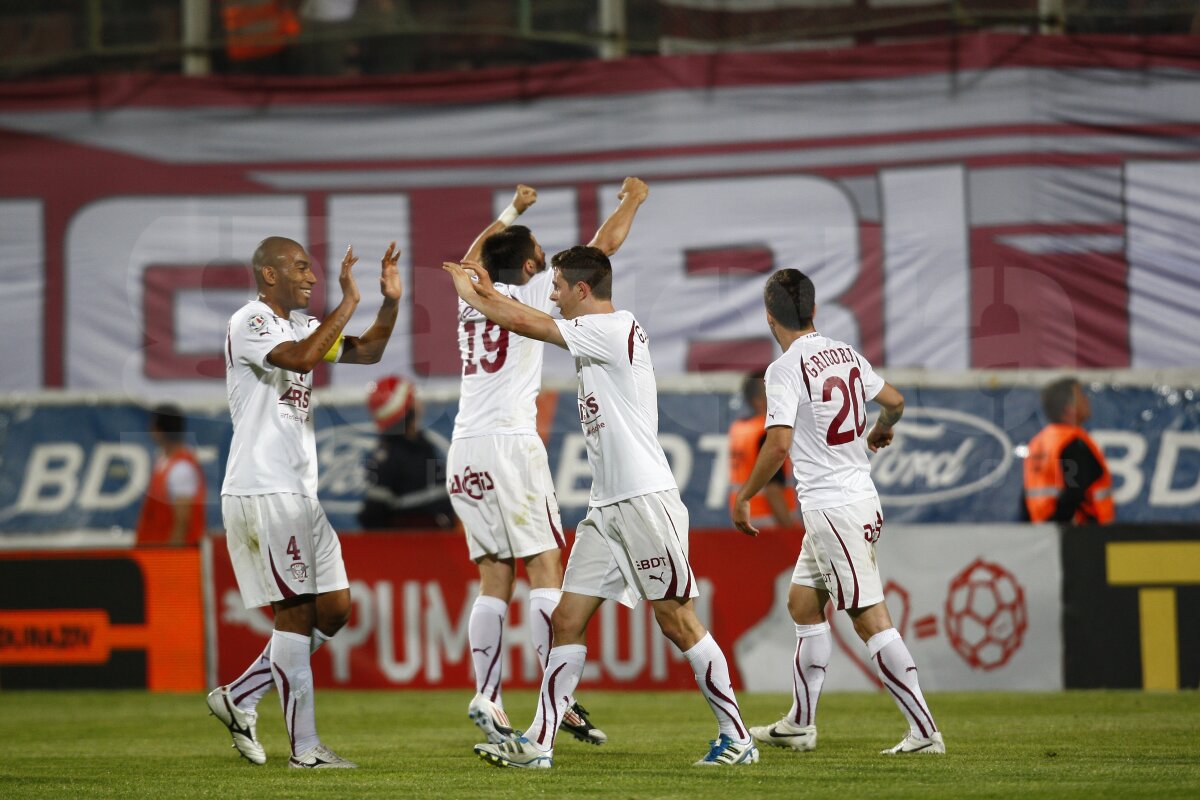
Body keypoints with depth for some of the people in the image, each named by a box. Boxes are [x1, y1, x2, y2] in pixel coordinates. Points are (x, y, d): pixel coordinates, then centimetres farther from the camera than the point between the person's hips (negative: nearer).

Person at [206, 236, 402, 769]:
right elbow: (303, 357, -28)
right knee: (296, 614, -8)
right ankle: (305, 748, -5)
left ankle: (239, 698, 17)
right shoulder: (249, 323, -11)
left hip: (300, 493, 9)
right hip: (260, 491, -9)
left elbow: (365, 352, 21)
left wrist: (390, 304, 5)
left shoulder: (301, 323, 16)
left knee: (333, 612, 9)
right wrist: (348, 302, -22)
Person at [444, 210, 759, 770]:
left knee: (677, 620, -6)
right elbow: (529, 320, 30)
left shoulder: (616, 329, -12)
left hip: (644, 498, -10)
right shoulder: (595, 335, 15)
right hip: (606, 507, 10)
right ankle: (539, 745, 2)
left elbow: (527, 323, -10)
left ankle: (736, 737, 2)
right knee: (566, 619, 3)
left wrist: (474, 295, 3)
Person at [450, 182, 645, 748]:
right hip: (510, 443, -6)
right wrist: (632, 200, 23)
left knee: (494, 579, 7)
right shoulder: (531, 294, -1)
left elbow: (473, 257, 39)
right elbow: (602, 247, 7)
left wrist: (511, 212, 52)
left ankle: (486, 698, -4)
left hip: (465, 448, 6)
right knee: (545, 571, -6)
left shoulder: (472, 295, 14)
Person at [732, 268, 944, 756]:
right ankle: (800, 725, 24)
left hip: (831, 508, -9)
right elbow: (894, 400, 18)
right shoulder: (845, 354, 9)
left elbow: (779, 443, -21)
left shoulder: (786, 368, -13)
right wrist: (883, 429, 40)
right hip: (861, 497, 9)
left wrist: (744, 496, -10)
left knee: (870, 618, -9)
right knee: (803, 602, 19)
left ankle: (924, 730, -13)